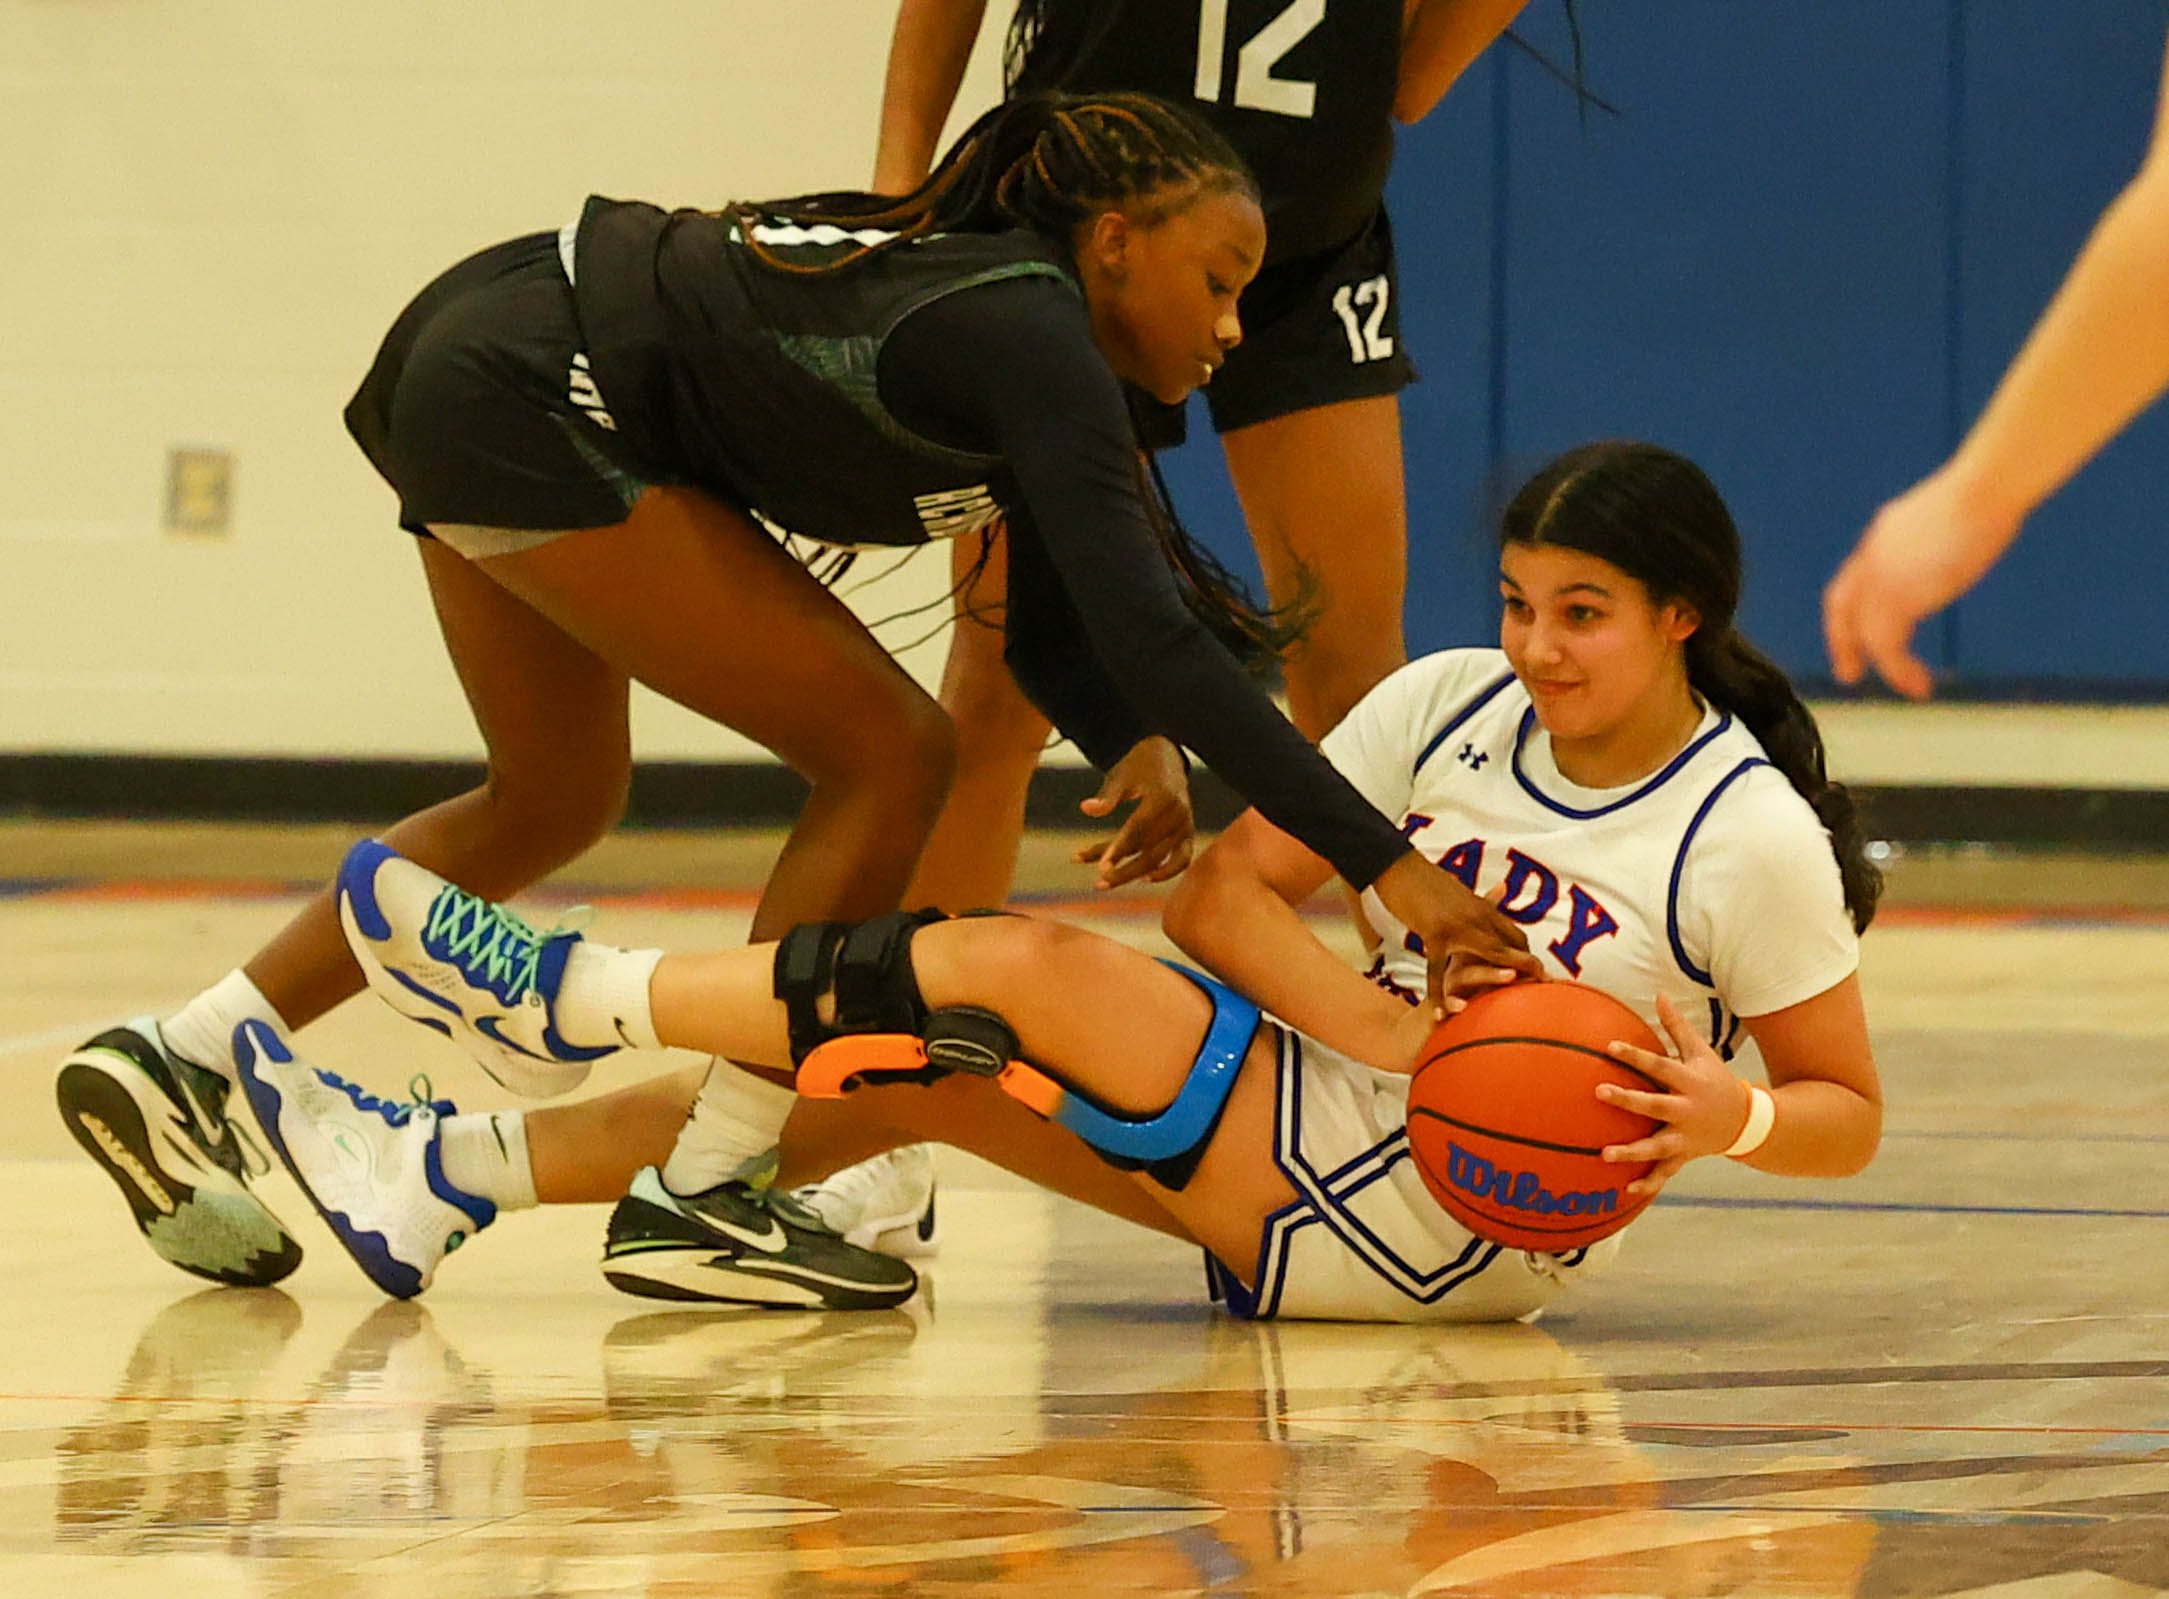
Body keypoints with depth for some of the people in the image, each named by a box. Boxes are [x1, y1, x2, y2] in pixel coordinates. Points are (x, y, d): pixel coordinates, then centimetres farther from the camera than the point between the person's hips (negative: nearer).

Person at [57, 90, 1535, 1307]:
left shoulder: (1008, 305, 10)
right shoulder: (1031, 341, -18)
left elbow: (1057, 621, 16)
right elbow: (1148, 639, -28)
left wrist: (1136, 746, -6)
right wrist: (1386, 864, -30)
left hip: (467, 378, 10)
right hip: (526, 409, -10)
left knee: (553, 802, 27)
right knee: (890, 757, -8)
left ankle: (178, 1064, 25)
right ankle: (706, 1198, -3)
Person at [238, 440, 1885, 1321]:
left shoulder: (1750, 837, -13)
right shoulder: (1449, 711, 2)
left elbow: (1846, 1112, -6)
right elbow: (1222, 895, -3)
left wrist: (1733, 1113, -28)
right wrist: (1388, 1033, -19)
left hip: (1443, 1236, -7)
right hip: (1321, 1141, 7)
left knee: (1021, 964, -18)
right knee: (934, 1070, -3)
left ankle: (577, 992, -4)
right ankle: (453, 1167, 2)